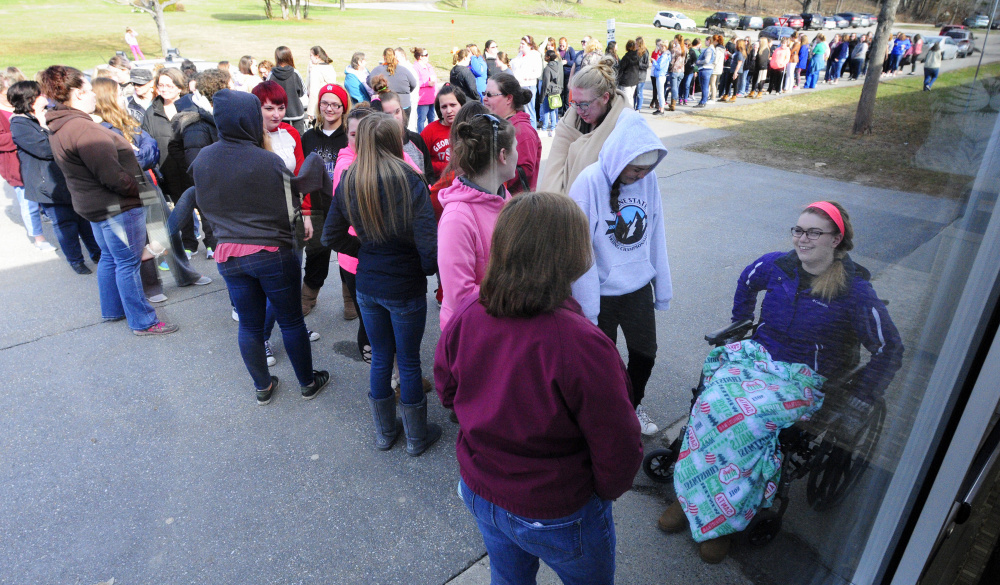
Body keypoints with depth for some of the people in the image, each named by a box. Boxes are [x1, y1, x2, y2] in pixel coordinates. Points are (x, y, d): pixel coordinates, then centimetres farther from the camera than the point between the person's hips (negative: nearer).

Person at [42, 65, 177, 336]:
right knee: (128, 263, -2)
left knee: (109, 257, 23)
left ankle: (112, 309, 37)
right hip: (117, 206, -10)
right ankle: (143, 322, 8)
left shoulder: (58, 128, 9)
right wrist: (140, 190, -14)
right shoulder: (83, 128, -24)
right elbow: (112, 176, -26)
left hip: (93, 203, 10)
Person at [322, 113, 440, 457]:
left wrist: (366, 251, 10)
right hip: (405, 288, -4)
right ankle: (416, 437, 29)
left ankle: (384, 432, 36)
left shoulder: (348, 183, -2)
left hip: (367, 286, 4)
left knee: (380, 358, 19)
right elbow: (428, 243, -23)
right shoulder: (410, 182, -18)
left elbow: (332, 237, 4)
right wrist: (430, 269, -3)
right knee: (408, 361, 12)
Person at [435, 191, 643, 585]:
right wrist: (607, 490, -2)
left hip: (479, 493, 5)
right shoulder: (582, 345, -35)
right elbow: (618, 450, -23)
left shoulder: (464, 317, -18)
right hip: (556, 515, -4)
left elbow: (446, 393, 0)